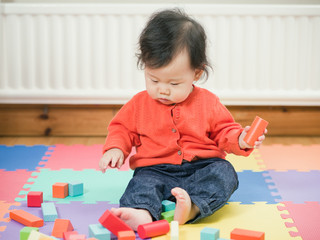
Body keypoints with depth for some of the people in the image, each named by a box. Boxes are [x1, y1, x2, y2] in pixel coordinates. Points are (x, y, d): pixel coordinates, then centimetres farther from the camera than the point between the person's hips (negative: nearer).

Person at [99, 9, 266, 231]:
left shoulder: (208, 103, 5)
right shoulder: (139, 104, 7)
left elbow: (223, 131, 10)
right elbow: (122, 129, 15)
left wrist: (239, 140, -12)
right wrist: (115, 148, -6)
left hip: (201, 168, 0)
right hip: (156, 169, 0)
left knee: (225, 172, -27)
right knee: (142, 183, -30)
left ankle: (191, 208, -50)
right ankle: (142, 213, -61)